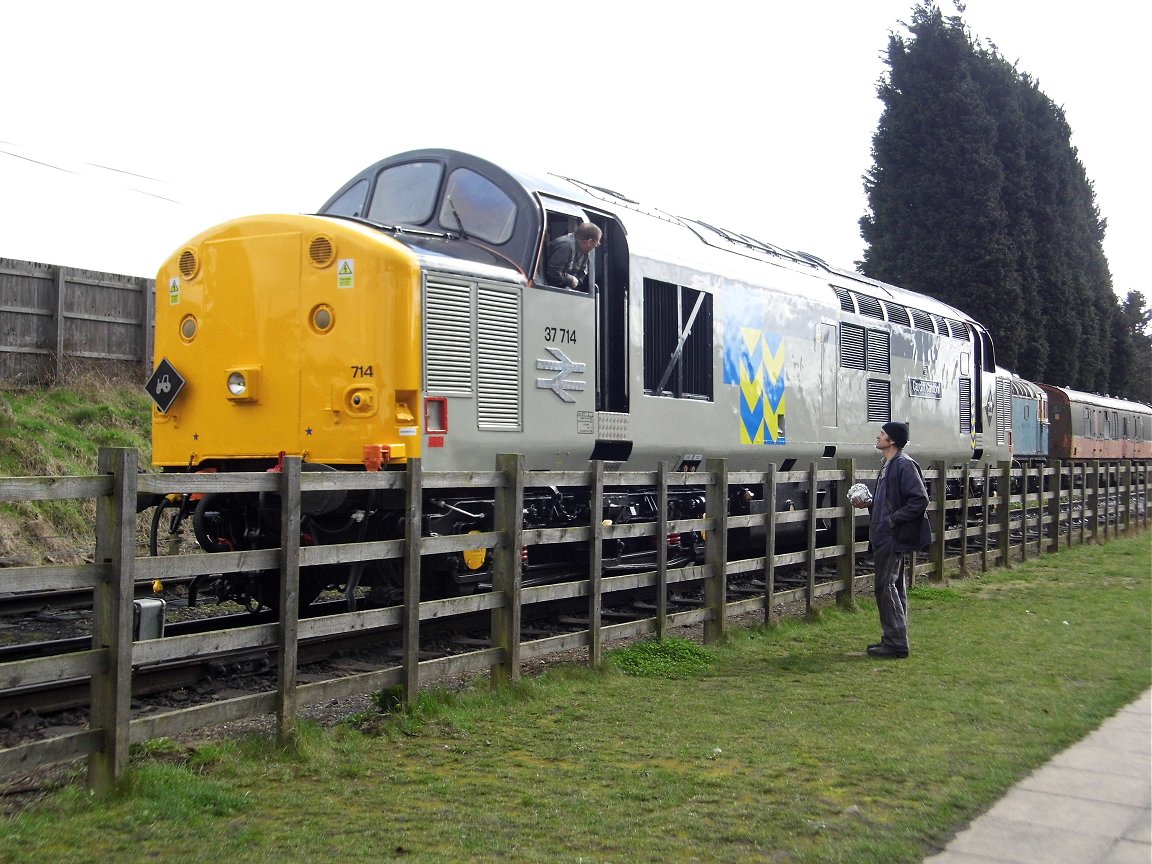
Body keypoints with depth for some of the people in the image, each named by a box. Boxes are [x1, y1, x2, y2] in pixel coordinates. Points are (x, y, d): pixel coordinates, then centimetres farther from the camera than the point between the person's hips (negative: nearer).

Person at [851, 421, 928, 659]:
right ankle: (893, 639, 21)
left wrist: (892, 519, -20)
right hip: (884, 537, 10)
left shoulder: (904, 465, -16)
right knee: (894, 587, 14)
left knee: (886, 587, -8)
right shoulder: (888, 464, 15)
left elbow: (920, 499, -22)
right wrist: (869, 503, 9)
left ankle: (896, 643, -3)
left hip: (893, 538, -10)